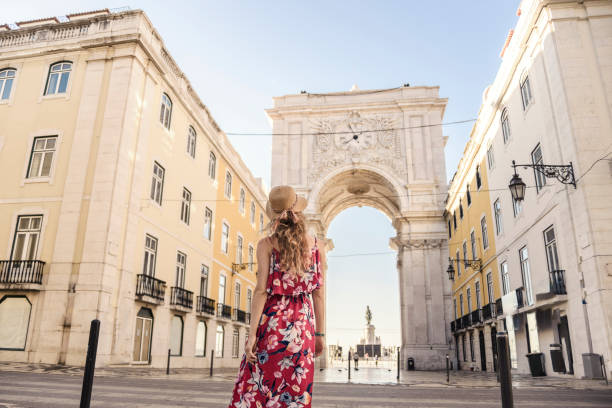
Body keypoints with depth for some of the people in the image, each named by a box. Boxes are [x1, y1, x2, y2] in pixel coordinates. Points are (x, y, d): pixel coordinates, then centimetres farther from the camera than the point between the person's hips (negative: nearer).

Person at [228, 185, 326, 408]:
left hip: (271, 320, -2)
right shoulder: (316, 246, 4)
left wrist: (252, 333, -8)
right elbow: (319, 293, 4)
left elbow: (262, 290, -10)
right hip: (303, 323, 2)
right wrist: (320, 333, 10)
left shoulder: (266, 244, -3)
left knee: (254, 389, 7)